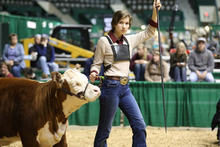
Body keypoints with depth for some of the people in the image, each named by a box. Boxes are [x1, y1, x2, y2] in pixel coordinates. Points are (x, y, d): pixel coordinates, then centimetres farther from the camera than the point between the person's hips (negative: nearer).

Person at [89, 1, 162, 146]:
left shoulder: (129, 40, 10)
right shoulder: (104, 41, -5)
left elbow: (149, 32, 16)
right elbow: (96, 63, 1)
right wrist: (93, 74, -21)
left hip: (125, 88, 6)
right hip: (111, 87, -6)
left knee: (140, 126, 0)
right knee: (105, 129, 1)